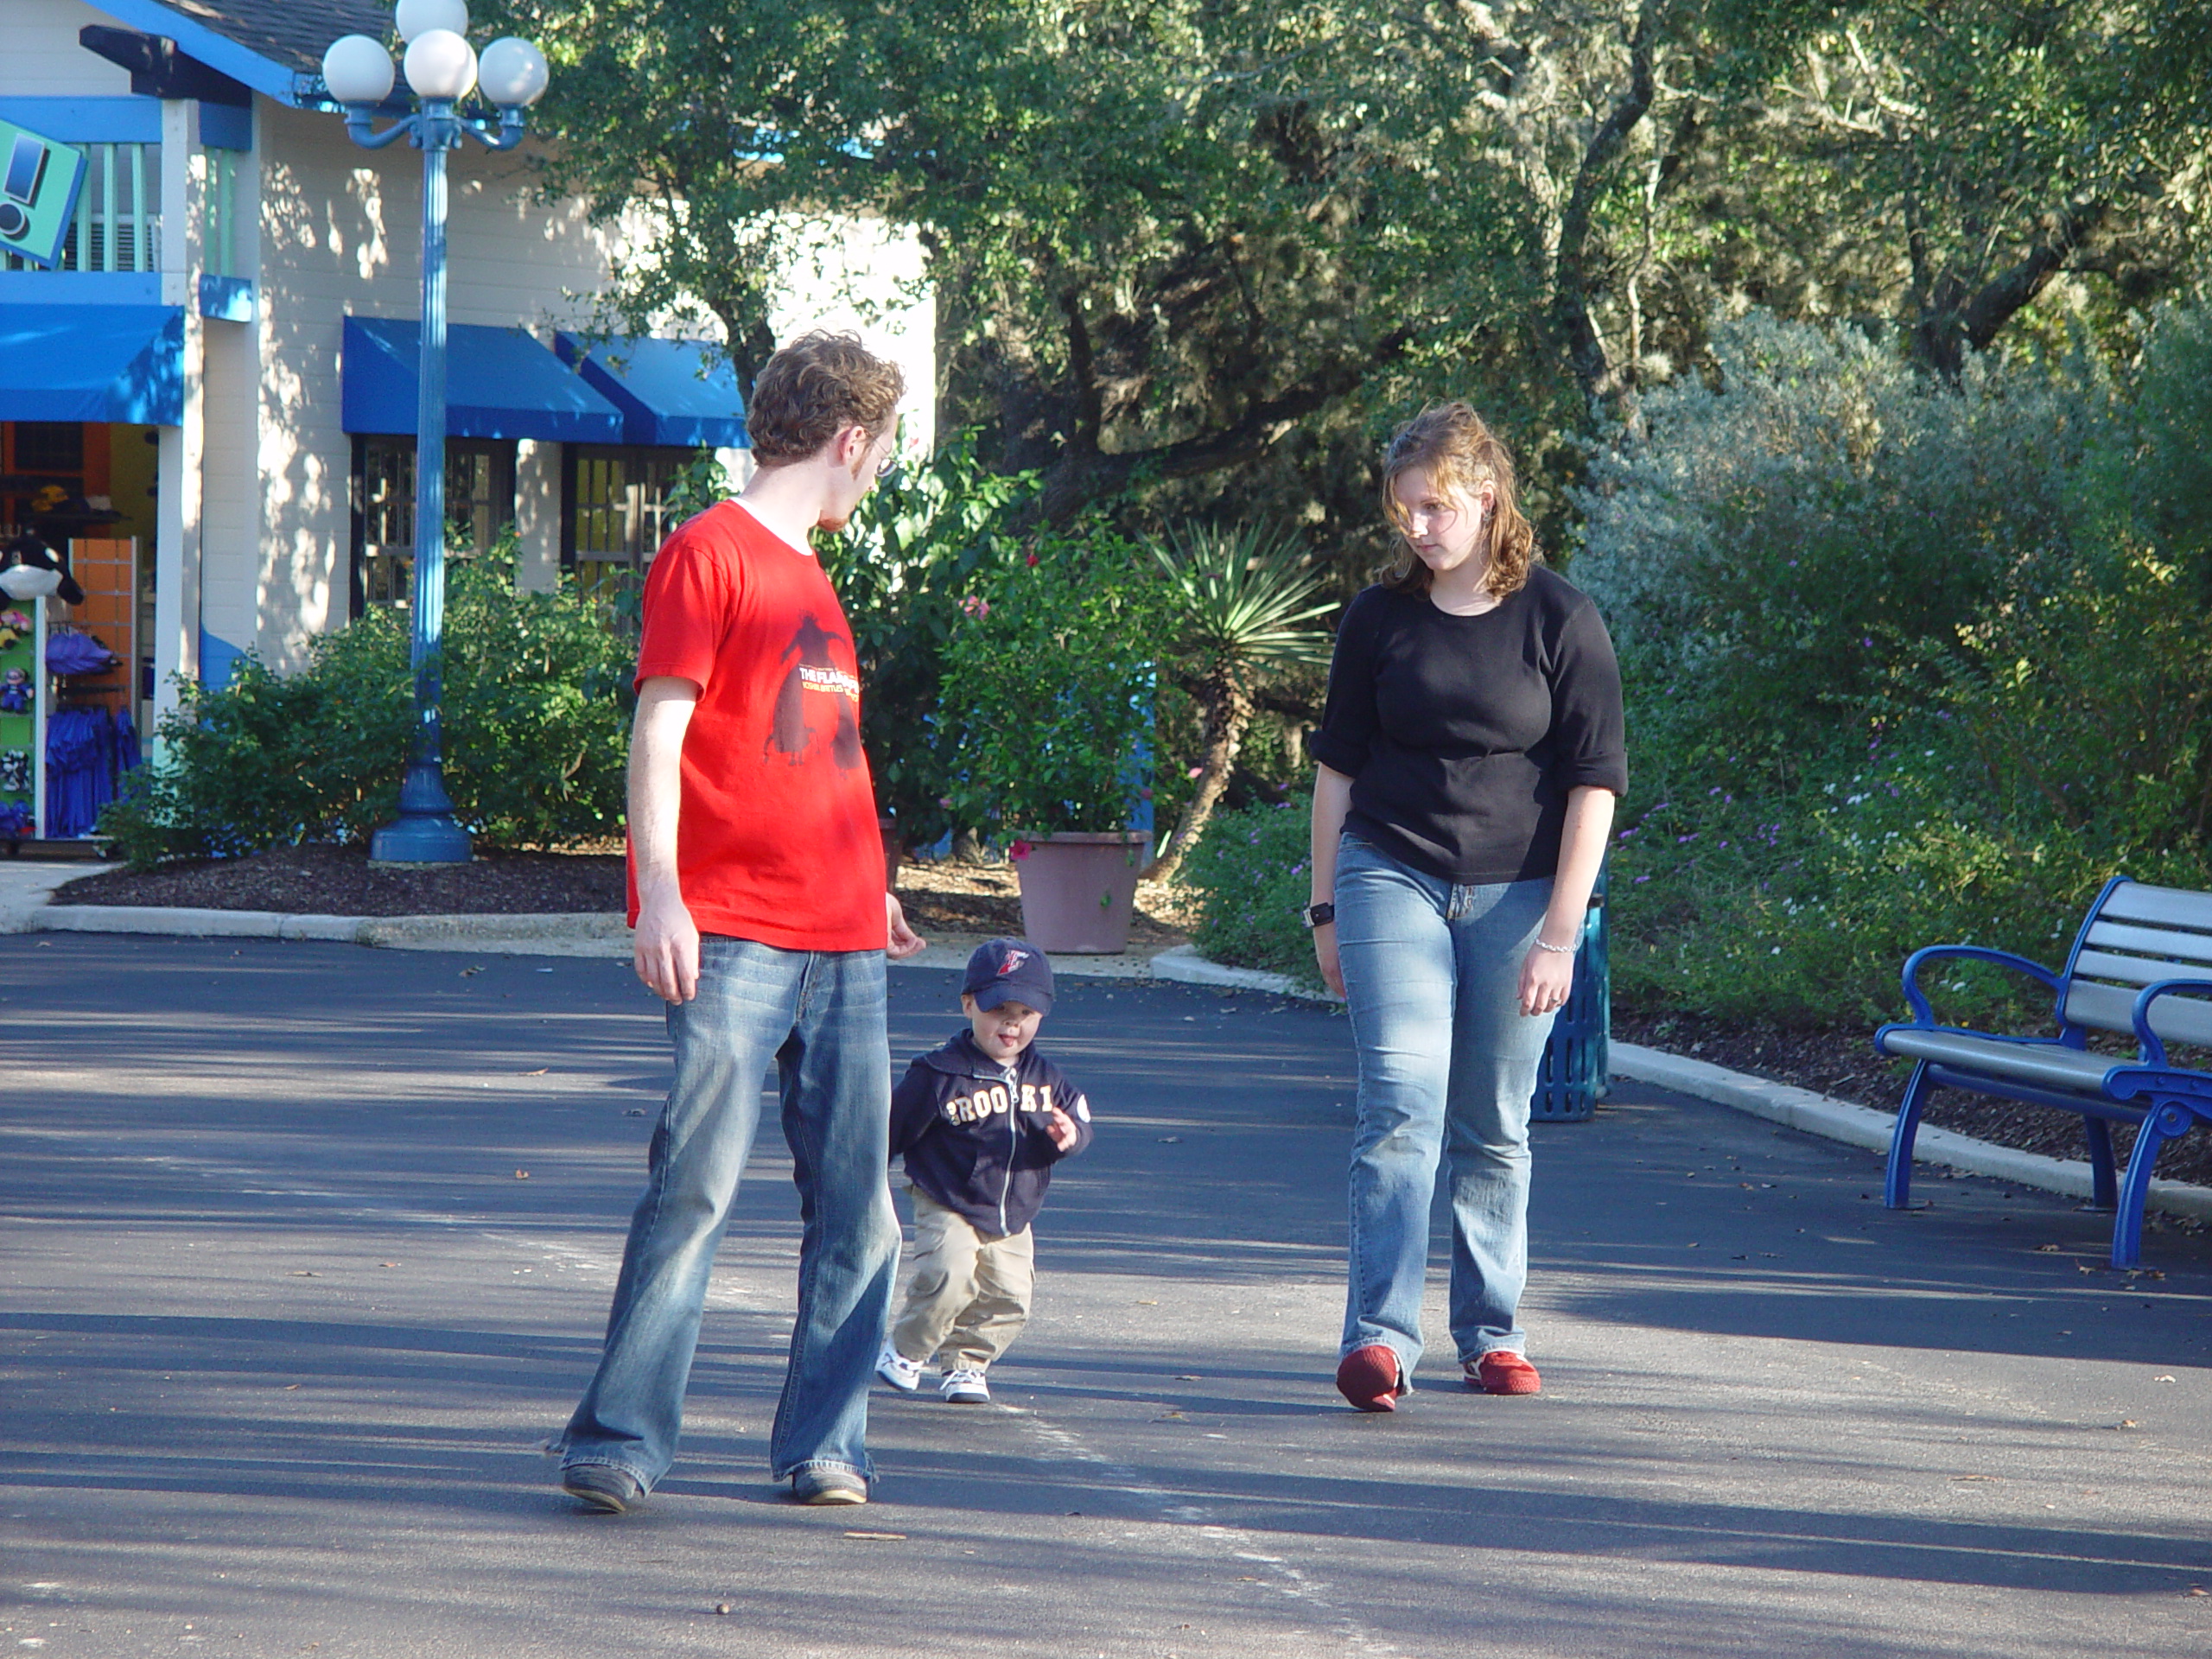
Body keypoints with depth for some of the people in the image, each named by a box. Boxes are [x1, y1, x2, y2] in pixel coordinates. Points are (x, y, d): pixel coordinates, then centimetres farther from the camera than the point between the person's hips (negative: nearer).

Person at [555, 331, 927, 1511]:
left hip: (842, 942, 8)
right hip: (733, 936, -8)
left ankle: (824, 1443, 10)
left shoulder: (811, 576, 21)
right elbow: (660, 729, -10)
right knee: (696, 1185, -12)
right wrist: (659, 893, -18)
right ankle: (619, 1438, -10)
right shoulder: (711, 553, -4)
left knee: (855, 1202, 4)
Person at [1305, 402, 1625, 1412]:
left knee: (1494, 1129, 6)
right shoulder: (1381, 619, 3)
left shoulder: (1559, 622, -3)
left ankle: (1491, 1331, 18)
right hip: (1392, 880, 1)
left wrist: (1560, 932, -8)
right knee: (1402, 1106, -13)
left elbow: (1594, 783, -3)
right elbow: (1337, 763, 12)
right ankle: (1378, 1337, -19)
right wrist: (1325, 906, 10)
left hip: (1515, 893, -1)